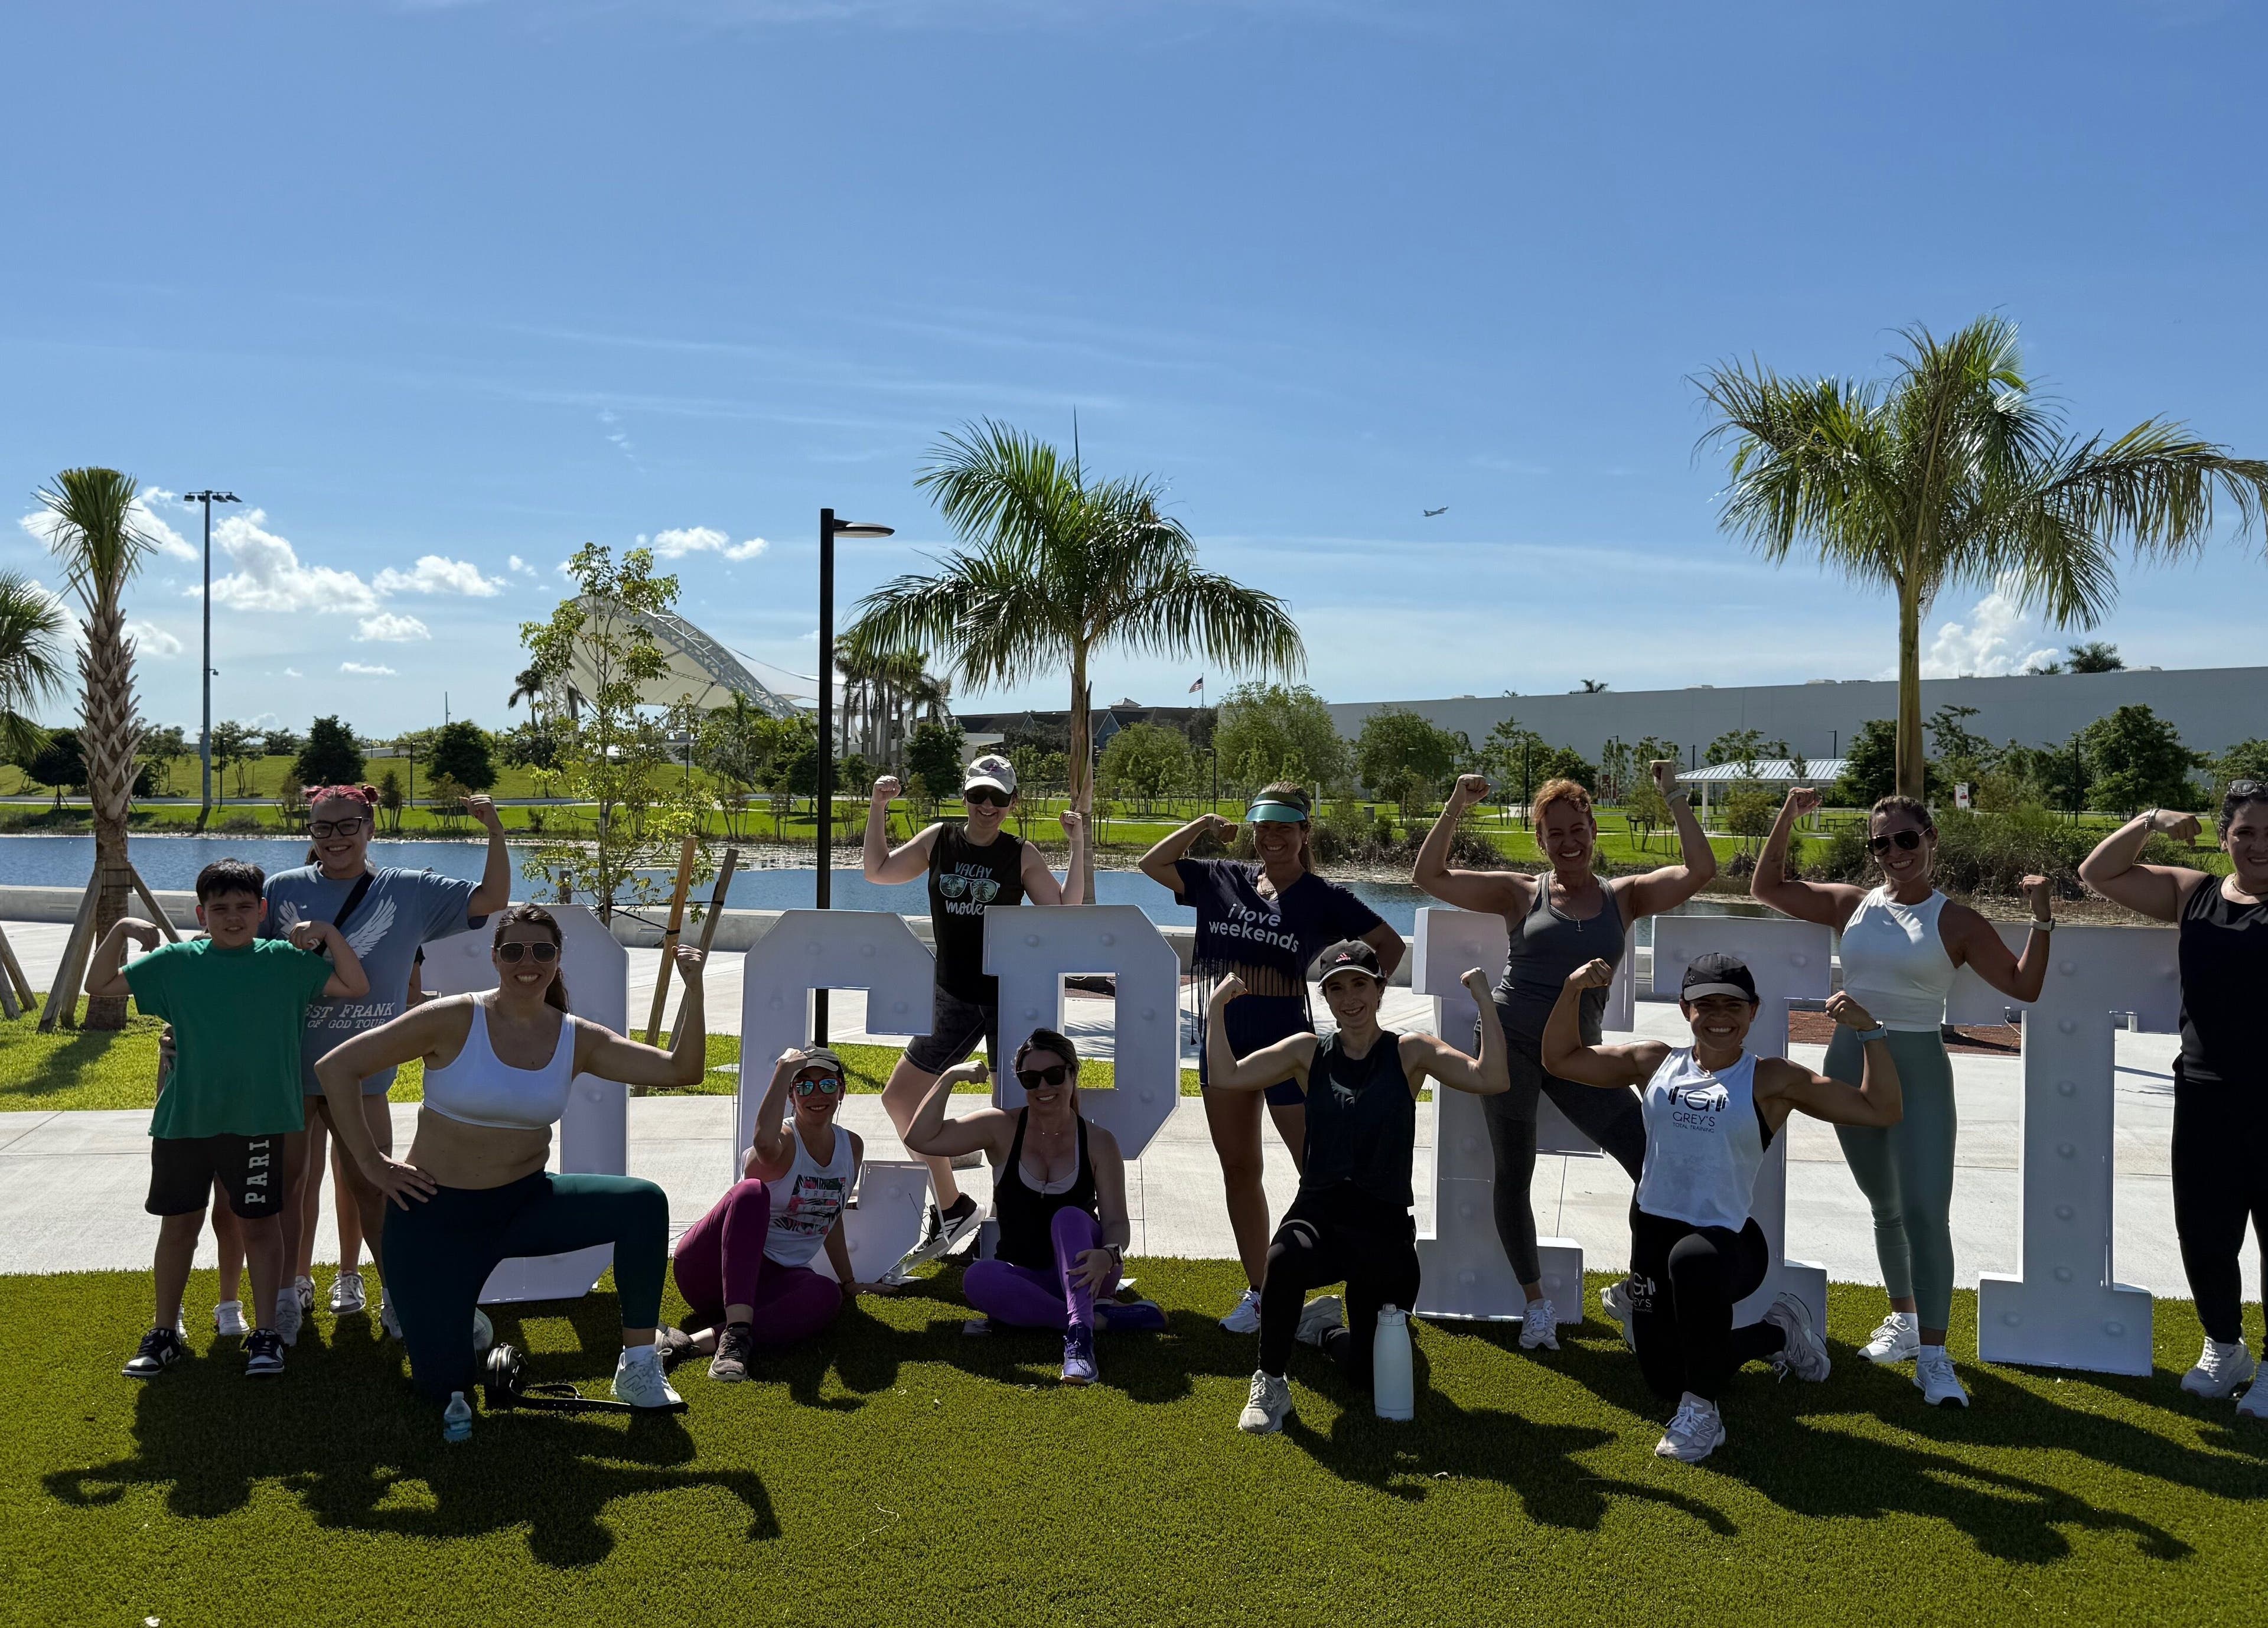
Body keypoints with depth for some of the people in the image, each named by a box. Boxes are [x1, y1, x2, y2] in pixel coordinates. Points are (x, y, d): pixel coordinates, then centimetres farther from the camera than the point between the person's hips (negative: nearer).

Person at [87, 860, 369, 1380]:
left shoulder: (285, 961, -1)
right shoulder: (176, 962, 1)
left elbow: (355, 987, -1)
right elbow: (99, 986, 7)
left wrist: (329, 933, -11)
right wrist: (121, 931, -6)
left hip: (259, 1122, -1)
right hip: (183, 1119, 1)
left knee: (260, 1223, 7)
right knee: (179, 1224, 12)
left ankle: (265, 1334, 17)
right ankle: (164, 1333, 26)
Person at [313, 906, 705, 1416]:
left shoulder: (578, 1040, -3)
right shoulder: (454, 1020, -14)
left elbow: (681, 1070, -10)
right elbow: (336, 1068, -11)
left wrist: (693, 989, -22)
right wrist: (370, 1161, -11)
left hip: (525, 1203, 3)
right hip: (438, 1215, -3)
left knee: (644, 1203, -23)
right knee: (442, 1386, -4)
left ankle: (639, 1365, -11)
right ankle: (446, 1311, 33)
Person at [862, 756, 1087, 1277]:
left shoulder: (1023, 856, -5)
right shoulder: (938, 839, 4)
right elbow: (878, 871, 11)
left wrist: (1077, 850, -15)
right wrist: (877, 809, 3)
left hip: (1008, 997, -4)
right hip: (952, 999, 5)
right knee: (898, 1099, 8)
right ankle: (951, 1208, 24)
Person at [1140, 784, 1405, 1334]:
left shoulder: (1323, 897, -3)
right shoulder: (1224, 880, 6)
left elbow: (1390, 945, 2)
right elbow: (1152, 864, 10)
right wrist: (1204, 825, 3)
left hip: (1286, 1042, -4)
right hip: (1223, 1041, 5)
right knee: (1239, 1170, 10)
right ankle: (1257, 1294, 22)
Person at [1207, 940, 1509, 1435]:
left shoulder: (1410, 1053, 1)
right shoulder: (1309, 1052, 6)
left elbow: (1493, 1079, -14)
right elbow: (1226, 1077, -3)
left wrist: (1485, 1000, -17)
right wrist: (1218, 1006, -7)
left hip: (1385, 1227, 0)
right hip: (1318, 1215, 0)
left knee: (1369, 1371, 4)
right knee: (1285, 1259, -38)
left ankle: (1323, 1328, 43)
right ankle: (1271, 1384, -11)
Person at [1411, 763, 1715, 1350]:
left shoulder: (1625, 897, 6)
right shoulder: (1522, 894, 2)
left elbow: (1700, 871, -5)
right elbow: (1428, 876, -3)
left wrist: (1672, 796, -6)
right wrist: (1457, 805, -9)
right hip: (1510, 1042, -1)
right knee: (1513, 1176, 6)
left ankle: (1633, 1290, 13)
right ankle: (1536, 1303, 24)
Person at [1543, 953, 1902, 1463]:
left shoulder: (1773, 1081, -2)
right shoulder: (1655, 1063, 6)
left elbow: (1881, 1111, -4)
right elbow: (1560, 1058, 12)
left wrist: (1868, 1031, -12)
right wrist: (1573, 990, -1)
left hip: (1729, 1242, -5)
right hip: (1654, 1234, 5)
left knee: (1692, 1260, -43)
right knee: (1665, 1380, 13)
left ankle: (1702, 1411, -21)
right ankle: (1776, 1333, 40)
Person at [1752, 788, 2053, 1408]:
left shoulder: (1956, 923, -3)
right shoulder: (1854, 906, 5)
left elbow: (2024, 985, -5)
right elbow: (1766, 887, 7)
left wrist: (2042, 921, -18)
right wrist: (1788, 817, -2)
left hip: (1920, 1068, -3)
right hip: (1851, 1062, 4)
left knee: (1925, 1211, -12)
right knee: (1885, 1207, 17)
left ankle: (1933, 1357, -6)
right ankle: (1903, 1318, 34)